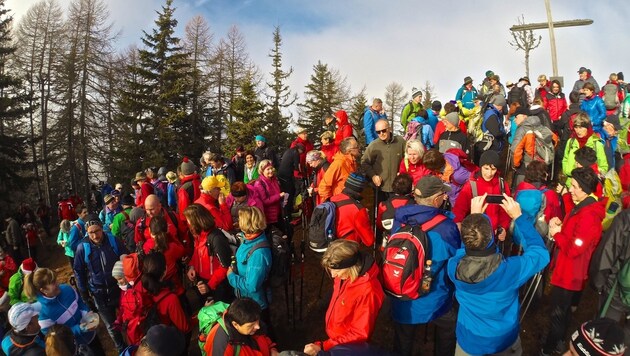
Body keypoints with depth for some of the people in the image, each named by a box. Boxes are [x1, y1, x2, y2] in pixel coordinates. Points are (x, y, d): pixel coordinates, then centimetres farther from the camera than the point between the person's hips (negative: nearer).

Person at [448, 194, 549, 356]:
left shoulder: (454, 267, -27)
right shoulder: (511, 269, -33)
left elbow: (464, 248, -1)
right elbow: (541, 252, -11)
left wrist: (473, 215, -2)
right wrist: (518, 216, -11)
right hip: (504, 343, -1)